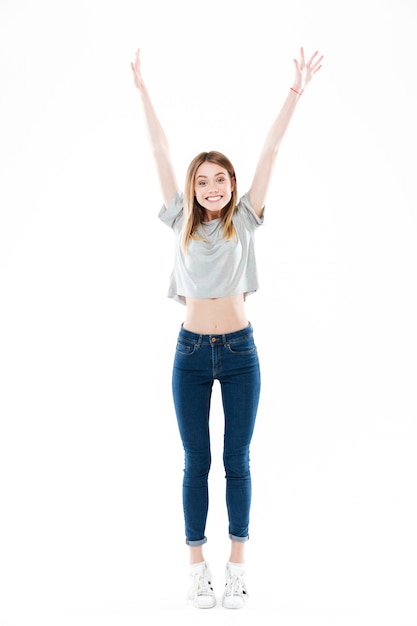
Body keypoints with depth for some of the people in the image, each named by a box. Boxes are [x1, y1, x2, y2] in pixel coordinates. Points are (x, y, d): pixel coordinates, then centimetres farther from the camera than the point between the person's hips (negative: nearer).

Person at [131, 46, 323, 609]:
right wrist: (142, 89, 3)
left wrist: (295, 93, -9)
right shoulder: (182, 223, 4)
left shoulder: (244, 221, 2)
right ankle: (198, 567, 17)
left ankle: (237, 565, 18)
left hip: (239, 351, 0)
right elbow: (161, 152, 2)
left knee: (237, 461, 6)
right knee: (196, 463, 7)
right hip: (191, 352, 1)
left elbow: (270, 152, -4)